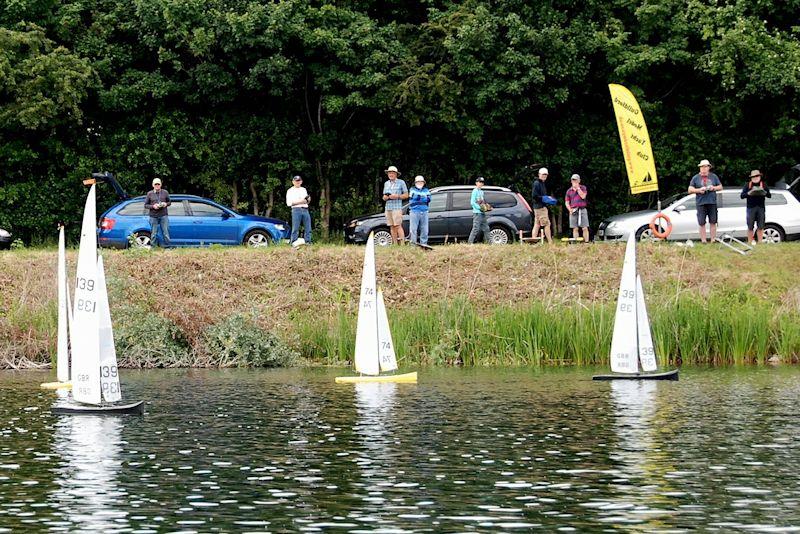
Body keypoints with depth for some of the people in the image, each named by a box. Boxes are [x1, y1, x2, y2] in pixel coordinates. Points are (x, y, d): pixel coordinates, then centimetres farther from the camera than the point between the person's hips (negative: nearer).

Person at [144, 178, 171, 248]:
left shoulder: (165, 192, 8)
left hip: (163, 216, 1)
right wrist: (153, 206, -12)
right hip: (153, 217, -1)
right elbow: (145, 205, 6)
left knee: (166, 233, -1)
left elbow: (169, 202, 15)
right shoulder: (149, 194, 5)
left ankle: (167, 247, 6)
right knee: (153, 234, 0)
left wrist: (166, 204, -7)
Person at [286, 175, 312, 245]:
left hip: (305, 210, 5)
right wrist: (299, 201, -12)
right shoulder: (290, 191, 7)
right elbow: (289, 203, -4)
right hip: (296, 210, -5)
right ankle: (293, 244, -8)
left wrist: (308, 199, 2)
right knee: (295, 229, -9)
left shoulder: (304, 189, 23)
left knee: (308, 228, 0)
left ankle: (308, 243, 3)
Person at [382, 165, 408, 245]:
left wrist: (397, 196, -13)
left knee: (398, 226, -14)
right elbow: (384, 198, 19)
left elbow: (406, 195, 2)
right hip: (388, 208, 5)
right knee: (392, 227, 2)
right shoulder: (386, 183, 18)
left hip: (397, 207, -5)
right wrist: (387, 197, -4)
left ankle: (402, 243, -17)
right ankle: (395, 244, 3)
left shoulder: (401, 182, 4)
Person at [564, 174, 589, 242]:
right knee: (575, 229, 2)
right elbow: (567, 202, 12)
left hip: (582, 210, -2)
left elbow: (583, 196, -10)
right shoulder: (569, 191, 13)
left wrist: (577, 187, -8)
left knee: (585, 228, -7)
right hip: (573, 211, 2)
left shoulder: (583, 188, 7)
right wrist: (570, 210, -5)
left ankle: (586, 242, -6)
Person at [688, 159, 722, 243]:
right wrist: (698, 190, -12)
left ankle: (713, 240, 5)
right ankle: (703, 241, -1)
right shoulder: (695, 178, 7)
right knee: (702, 223, -3)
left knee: (713, 222, 1)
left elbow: (720, 187, 15)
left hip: (712, 203, 1)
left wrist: (714, 188, -5)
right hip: (701, 203, -1)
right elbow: (690, 189, 5)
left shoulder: (714, 177, 11)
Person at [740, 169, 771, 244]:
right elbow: (742, 195, 2)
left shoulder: (763, 185, 10)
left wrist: (765, 193, -13)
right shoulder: (747, 185, 6)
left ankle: (760, 242, 6)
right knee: (750, 227, -1)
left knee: (760, 227, 1)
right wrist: (749, 193, -16)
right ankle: (750, 242, 5)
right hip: (751, 207, -1)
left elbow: (769, 195, 8)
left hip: (761, 208, 1)